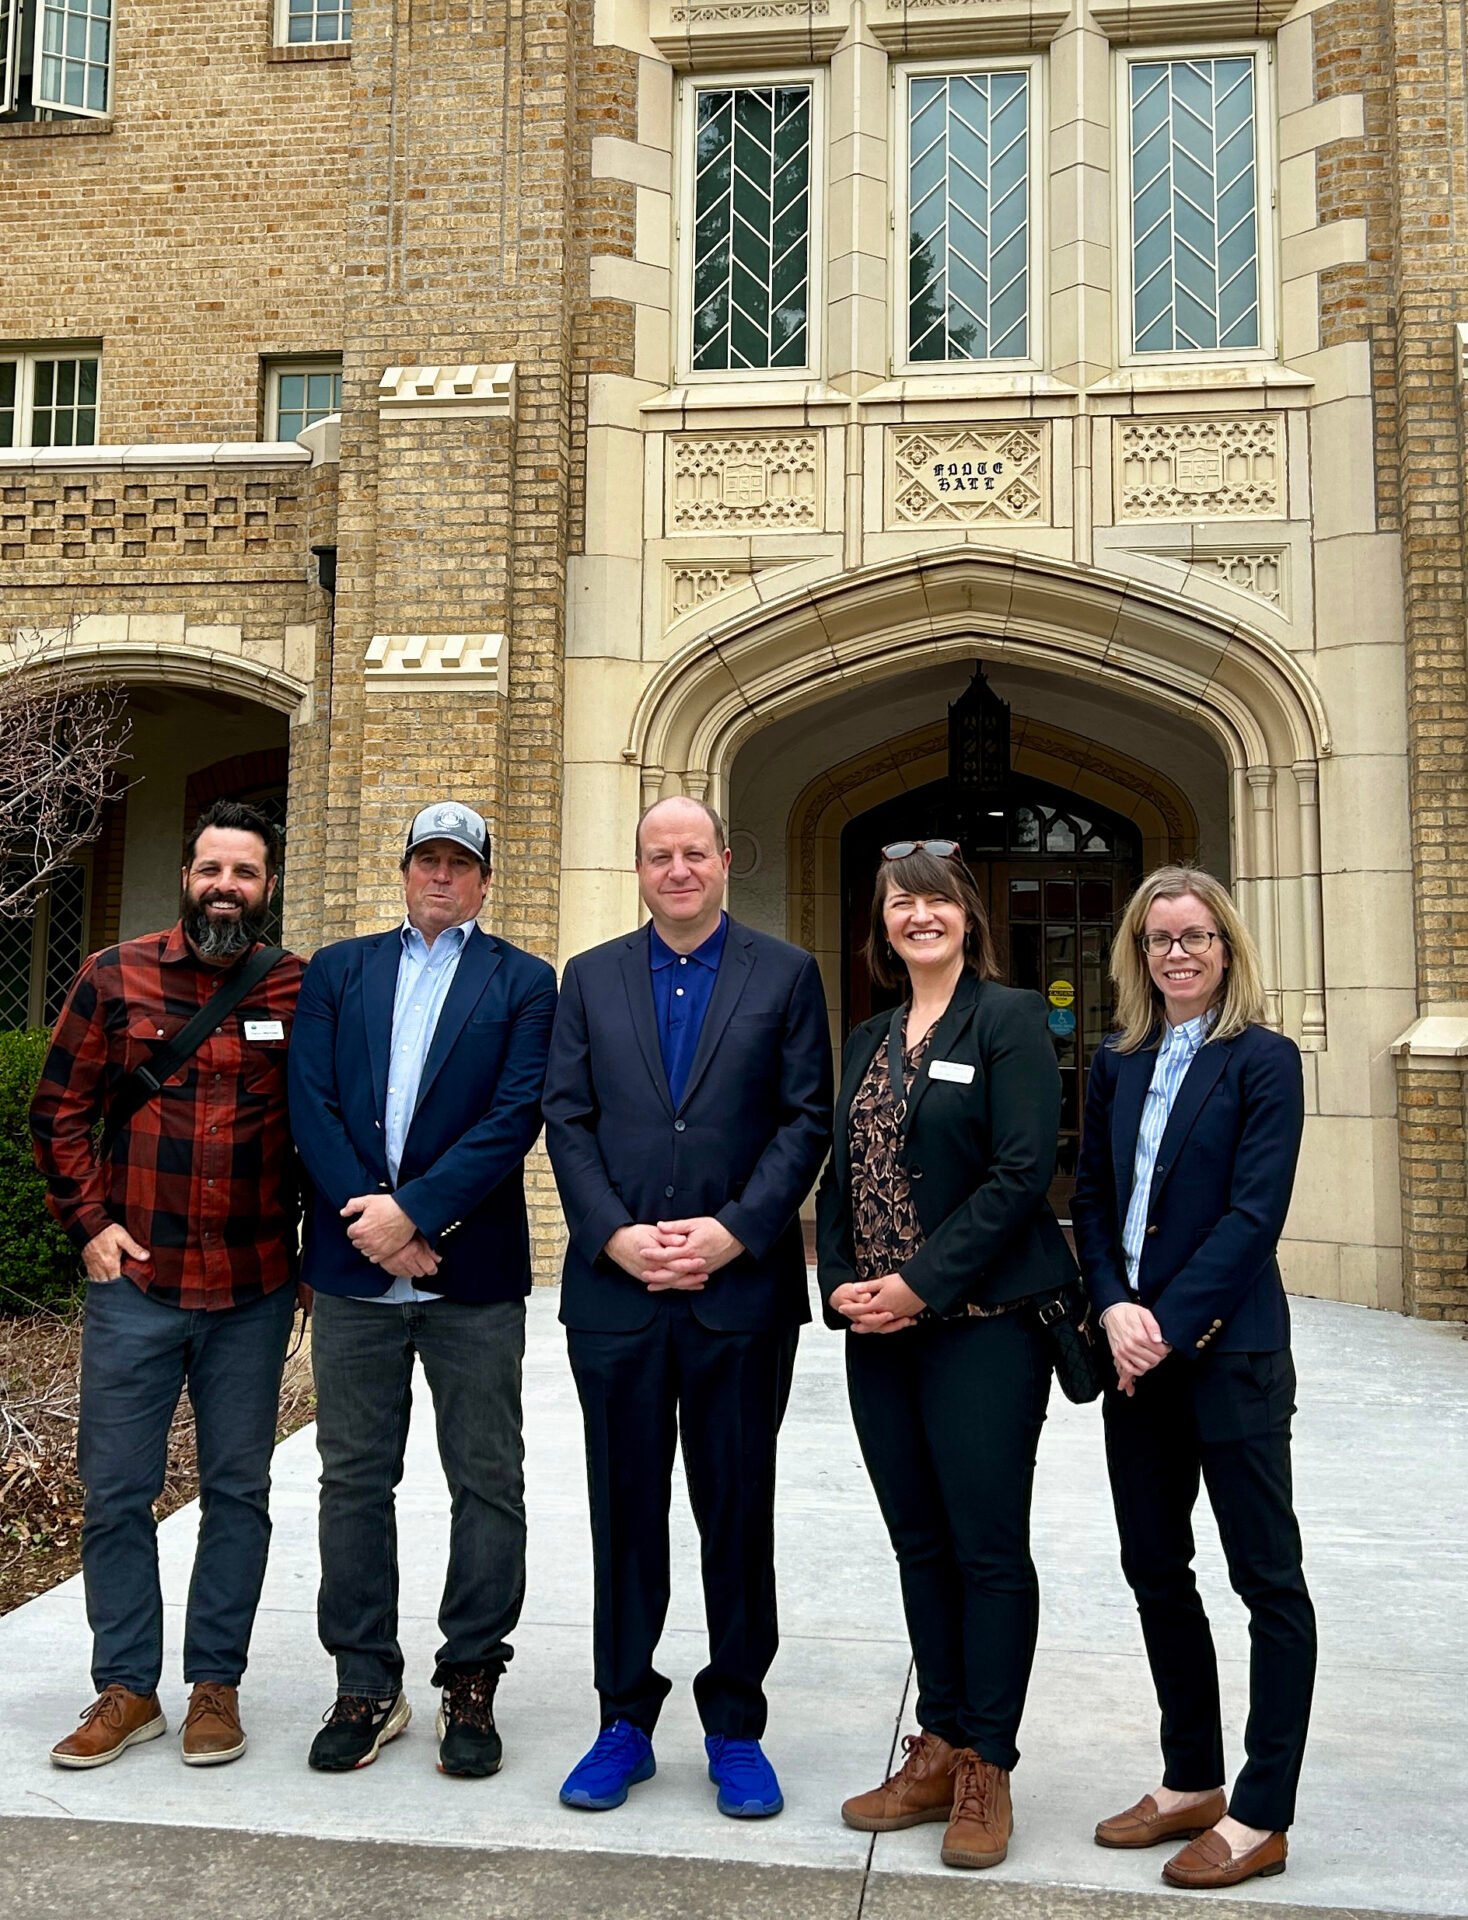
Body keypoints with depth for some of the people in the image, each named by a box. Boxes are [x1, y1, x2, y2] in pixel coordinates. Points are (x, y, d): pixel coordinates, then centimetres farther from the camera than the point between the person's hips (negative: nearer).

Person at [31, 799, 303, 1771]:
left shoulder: (304, 991, 0)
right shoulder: (117, 977, 1)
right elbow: (60, 1109, 6)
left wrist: (313, 1229, 0)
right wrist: (88, 1221, -1)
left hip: (254, 1291, 0)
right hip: (134, 1282, 0)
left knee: (238, 1493, 10)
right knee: (117, 1492, 7)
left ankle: (215, 1685, 24)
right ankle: (127, 1689, 23)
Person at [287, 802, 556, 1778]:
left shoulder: (523, 982, 4)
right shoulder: (337, 970, 11)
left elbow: (515, 1116, -8)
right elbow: (311, 1102, 1)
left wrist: (415, 1213, -16)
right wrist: (367, 1217, -11)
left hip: (473, 1269, -2)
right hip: (354, 1263, 2)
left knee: (488, 1483, 5)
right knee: (354, 1479, 10)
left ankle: (471, 1686, 19)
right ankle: (366, 1686, 23)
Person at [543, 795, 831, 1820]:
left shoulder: (786, 973, 3)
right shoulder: (591, 977, 9)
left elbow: (807, 1119, -3)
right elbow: (567, 1120, 3)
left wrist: (734, 1230, -13)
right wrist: (615, 1235, -10)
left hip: (743, 1286, -1)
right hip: (616, 1285, 2)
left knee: (739, 1512, 9)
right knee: (626, 1511, 11)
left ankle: (735, 1726, 25)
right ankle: (626, 1718, 26)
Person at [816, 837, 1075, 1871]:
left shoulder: (1009, 1019, -6)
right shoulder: (869, 1039, 14)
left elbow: (1021, 1173, -14)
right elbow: (840, 1175, 15)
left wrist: (922, 1283, -17)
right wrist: (842, 1281, -1)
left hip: (981, 1320, -6)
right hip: (880, 1325, 6)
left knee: (989, 1546, 1)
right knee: (921, 1544, 13)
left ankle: (986, 1771, 16)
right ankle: (938, 1753, 26)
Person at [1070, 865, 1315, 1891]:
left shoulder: (1263, 1060, -6)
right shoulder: (1118, 1065, 10)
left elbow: (1254, 1212, -13)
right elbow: (1092, 1200, 8)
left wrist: (1169, 1325, -16)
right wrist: (1114, 1308, -8)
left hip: (1228, 1348, -6)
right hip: (1136, 1352, 6)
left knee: (1267, 1575, 4)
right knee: (1155, 1569, 13)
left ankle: (1262, 1815, 15)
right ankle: (1191, 1782, 29)